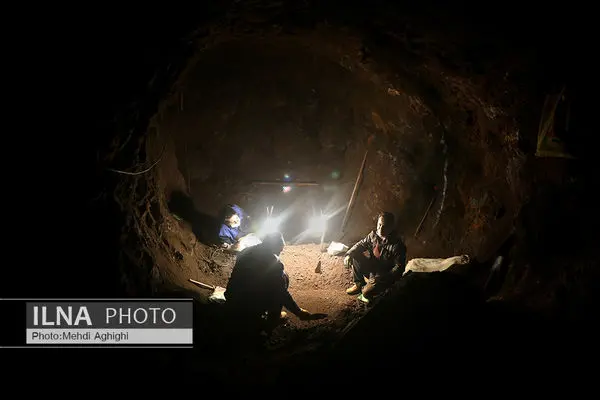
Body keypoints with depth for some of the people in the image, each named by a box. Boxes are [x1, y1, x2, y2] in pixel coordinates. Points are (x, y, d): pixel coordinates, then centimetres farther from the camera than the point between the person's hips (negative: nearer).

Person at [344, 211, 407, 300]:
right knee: (356, 256, -11)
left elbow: (399, 267, -22)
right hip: (372, 267, 7)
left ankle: (365, 288, 11)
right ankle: (359, 284, 5)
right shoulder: (373, 234, -8)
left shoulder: (398, 245, -26)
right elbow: (361, 244, 6)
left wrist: (382, 278, -29)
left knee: (367, 293, -27)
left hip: (384, 275, -7)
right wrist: (348, 254, -12)